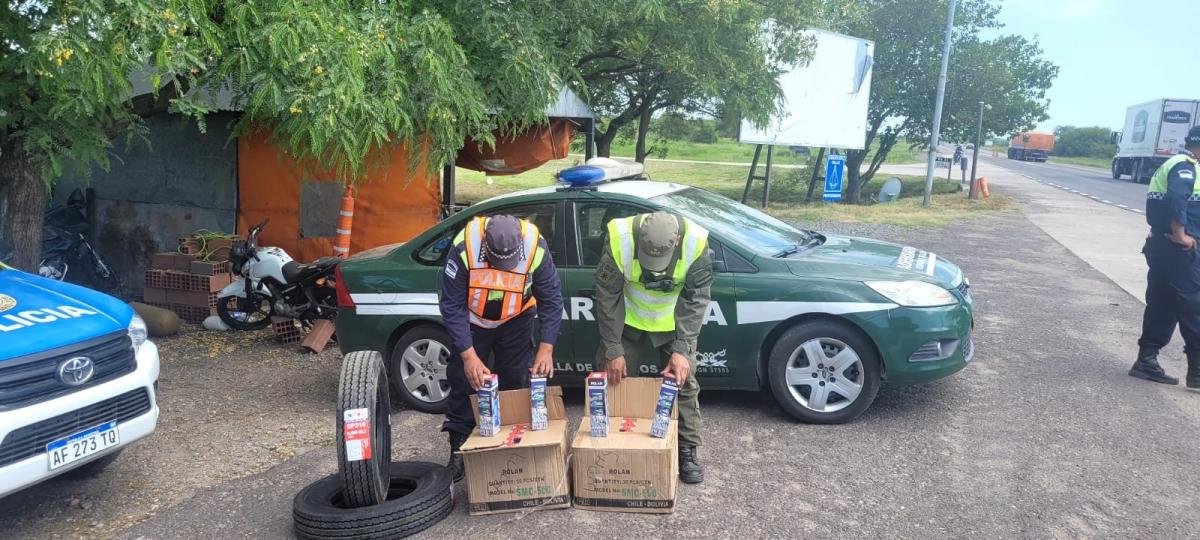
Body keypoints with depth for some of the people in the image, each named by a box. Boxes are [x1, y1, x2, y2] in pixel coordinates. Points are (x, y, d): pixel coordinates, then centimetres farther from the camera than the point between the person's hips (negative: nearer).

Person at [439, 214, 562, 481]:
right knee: (464, 381, 1)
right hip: (472, 321, -1)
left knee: (516, 382, 4)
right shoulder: (464, 247, -35)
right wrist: (468, 355, -32)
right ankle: (459, 451, 16)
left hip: (516, 322, 1)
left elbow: (552, 300, -20)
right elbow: (451, 306, -27)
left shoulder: (536, 248, -31)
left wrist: (546, 348, -27)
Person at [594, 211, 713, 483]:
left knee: (684, 382, 2)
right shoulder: (620, 239, -34)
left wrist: (682, 349, -30)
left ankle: (687, 450, 18)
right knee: (615, 379, 5)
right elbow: (607, 297, -23)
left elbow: (696, 300, -23)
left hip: (674, 321, 0)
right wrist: (613, 350, -21)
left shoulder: (696, 242, -32)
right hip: (627, 318, 0)